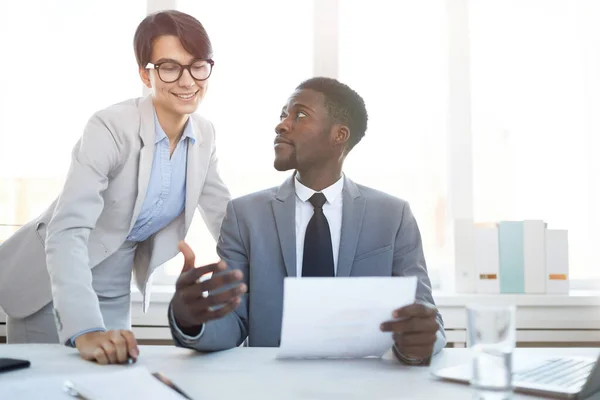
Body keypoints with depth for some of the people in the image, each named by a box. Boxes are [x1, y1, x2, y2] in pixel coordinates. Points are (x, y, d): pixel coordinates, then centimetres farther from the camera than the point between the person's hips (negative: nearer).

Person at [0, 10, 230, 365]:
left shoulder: (204, 135, -6)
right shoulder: (111, 128, -25)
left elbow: (228, 219, 4)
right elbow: (67, 230, -34)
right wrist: (85, 329, -47)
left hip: (116, 295, 5)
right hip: (53, 288, -5)